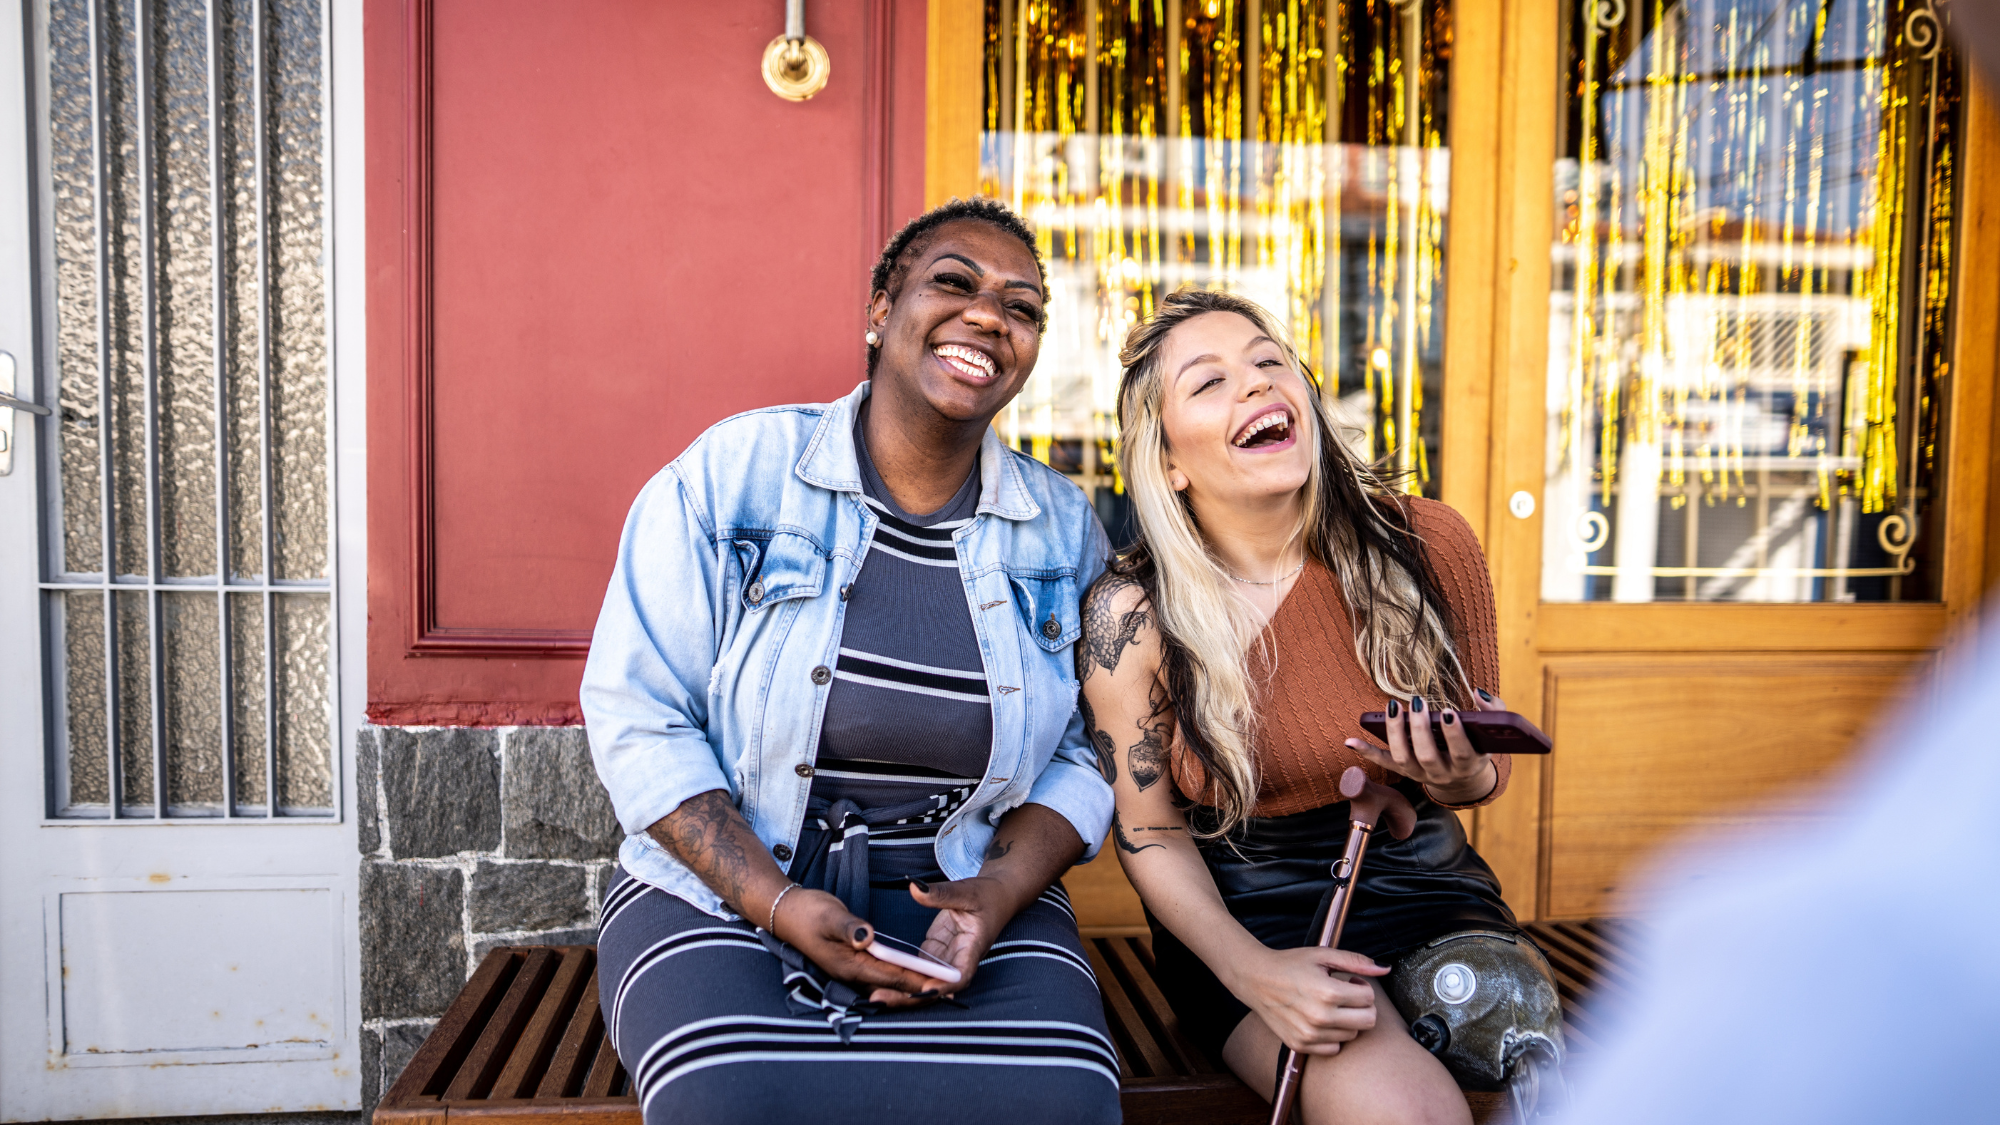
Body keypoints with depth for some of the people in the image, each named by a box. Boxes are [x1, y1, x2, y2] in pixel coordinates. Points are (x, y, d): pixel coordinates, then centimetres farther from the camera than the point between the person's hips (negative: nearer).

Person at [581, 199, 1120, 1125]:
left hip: (973, 899, 2)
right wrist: (776, 902, -16)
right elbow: (638, 716, -6)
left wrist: (999, 892, -13)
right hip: (721, 890, -2)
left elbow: (1082, 755, 7)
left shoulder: (1064, 529, 5)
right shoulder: (731, 475, -4)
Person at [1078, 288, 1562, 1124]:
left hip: (1424, 881, 3)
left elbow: (1488, 768, 8)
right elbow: (1151, 834, -4)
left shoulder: (1426, 545, -6)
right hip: (1246, 911, -2)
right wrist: (1251, 971, -19)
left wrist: (1461, 780, -16)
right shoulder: (1130, 615, -12)